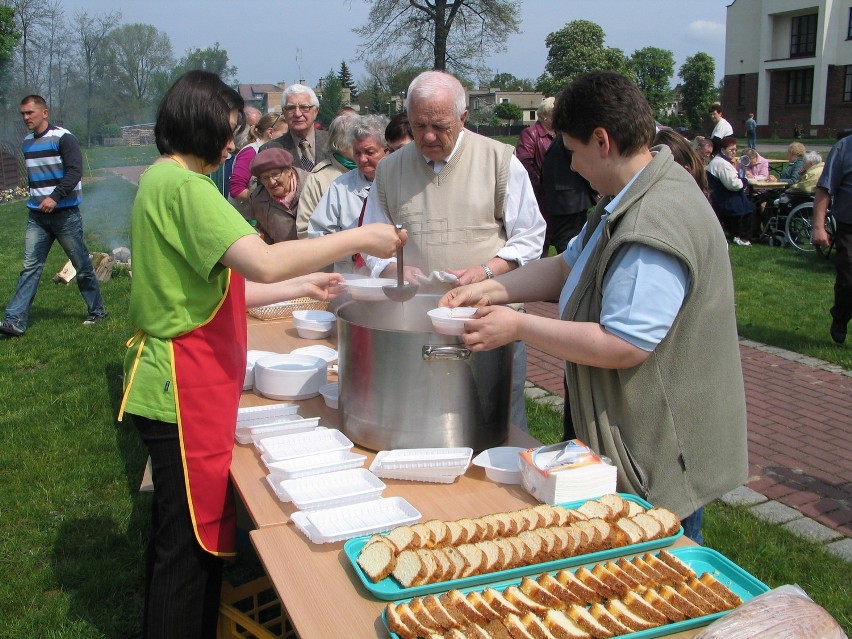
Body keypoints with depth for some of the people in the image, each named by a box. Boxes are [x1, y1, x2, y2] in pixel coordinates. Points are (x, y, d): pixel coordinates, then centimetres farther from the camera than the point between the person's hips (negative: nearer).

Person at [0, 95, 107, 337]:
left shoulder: (63, 137, -9)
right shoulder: (27, 142, 12)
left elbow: (75, 172, -19)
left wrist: (55, 196, -28)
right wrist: (35, 199, 16)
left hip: (65, 214, -6)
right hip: (37, 217, 6)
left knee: (82, 266, 5)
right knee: (30, 267, -1)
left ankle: (97, 312, 20)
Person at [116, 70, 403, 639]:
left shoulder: (162, 180, 14)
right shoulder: (184, 185, -18)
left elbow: (216, 290, 16)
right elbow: (266, 263, -30)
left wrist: (303, 285, 15)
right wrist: (359, 239, -19)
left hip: (177, 387, 11)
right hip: (186, 390, -11)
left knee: (180, 536, 23)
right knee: (191, 543, 3)